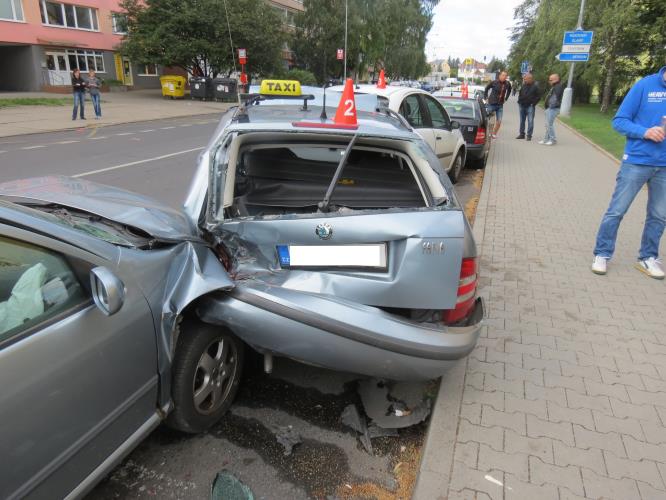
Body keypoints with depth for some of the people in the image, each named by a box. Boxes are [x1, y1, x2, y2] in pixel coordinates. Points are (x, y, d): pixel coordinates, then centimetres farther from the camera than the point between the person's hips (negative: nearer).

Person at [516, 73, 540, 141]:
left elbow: (538, 97, -3)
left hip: (530, 106, -5)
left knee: (530, 121, -7)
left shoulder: (535, 87, -5)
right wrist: (519, 101, 10)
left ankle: (529, 135, -4)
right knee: (522, 120, 11)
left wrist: (533, 103, -9)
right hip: (522, 106, 5)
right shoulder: (523, 86, 7)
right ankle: (522, 134, 20)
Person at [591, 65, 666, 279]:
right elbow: (619, 121, -6)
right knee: (616, 211, 2)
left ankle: (648, 257, 25)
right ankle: (602, 255, 15)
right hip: (637, 161, -4)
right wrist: (645, 132, -22)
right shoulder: (645, 85, -7)